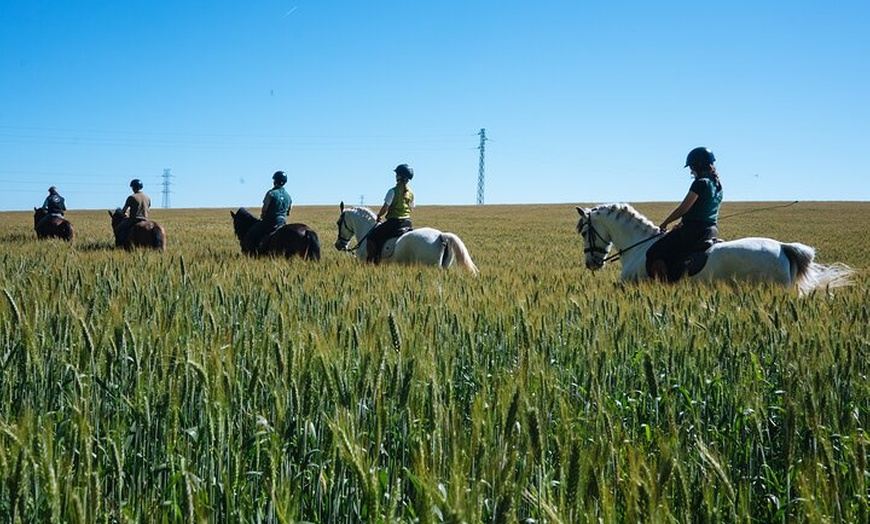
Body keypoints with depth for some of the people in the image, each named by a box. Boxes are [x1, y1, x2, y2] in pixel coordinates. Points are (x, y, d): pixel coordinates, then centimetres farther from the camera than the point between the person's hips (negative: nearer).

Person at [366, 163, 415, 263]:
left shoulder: (393, 191, -12)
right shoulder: (411, 193, 6)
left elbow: (385, 208, -12)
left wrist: (378, 216, 5)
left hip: (394, 221, -6)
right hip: (407, 222, 6)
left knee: (371, 237, 3)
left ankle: (369, 262, -2)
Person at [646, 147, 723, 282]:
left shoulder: (700, 183, -13)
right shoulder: (717, 185, 14)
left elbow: (683, 209, -11)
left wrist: (664, 224, 1)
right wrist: (682, 224, 19)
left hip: (694, 229, -10)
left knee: (654, 254, -9)